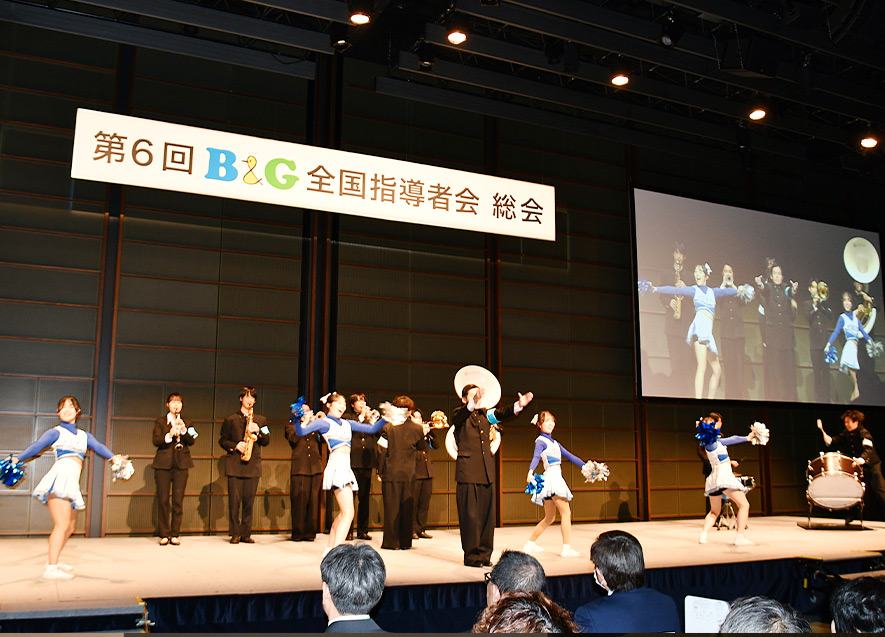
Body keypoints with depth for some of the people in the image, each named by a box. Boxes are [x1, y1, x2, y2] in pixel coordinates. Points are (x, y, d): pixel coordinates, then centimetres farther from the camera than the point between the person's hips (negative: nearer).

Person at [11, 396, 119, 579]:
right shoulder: (56, 432, 8)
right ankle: (51, 569, -11)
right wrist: (18, 458, -22)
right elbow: (37, 446, -6)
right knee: (62, 524, -13)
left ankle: (53, 560, 28)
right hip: (60, 476, -7)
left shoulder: (84, 435, 23)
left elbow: (98, 446, 7)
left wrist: (113, 457, -11)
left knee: (70, 526, 13)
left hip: (72, 482, 7)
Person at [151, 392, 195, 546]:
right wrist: (169, 436, -19)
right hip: (163, 464, -1)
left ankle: (175, 534, 4)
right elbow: (156, 441, -3)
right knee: (163, 500, -3)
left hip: (181, 465, 1)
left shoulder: (186, 422, 14)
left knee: (178, 501, -2)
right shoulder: (160, 422, 11)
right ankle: (164, 535, 6)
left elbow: (191, 441, 0)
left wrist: (183, 430, -17)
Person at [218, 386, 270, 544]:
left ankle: (246, 534, 9)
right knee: (234, 500, -3)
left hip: (253, 465, 1)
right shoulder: (231, 419, 10)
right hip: (234, 464, -1)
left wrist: (258, 431, -8)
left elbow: (267, 441, 10)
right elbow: (222, 440, 9)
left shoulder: (261, 420, 15)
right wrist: (235, 446, -9)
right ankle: (235, 533, 5)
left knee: (249, 500, 1)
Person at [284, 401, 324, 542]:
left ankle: (310, 532, 8)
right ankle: (298, 533, 4)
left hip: (315, 468, 3)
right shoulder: (291, 426, 12)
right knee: (299, 501, -5)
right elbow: (294, 438, -8)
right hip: (299, 468, -3)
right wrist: (305, 422, -5)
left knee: (313, 501, 1)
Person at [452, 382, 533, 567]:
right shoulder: (459, 415, 2)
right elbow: (459, 417, -22)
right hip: (468, 472, -5)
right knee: (470, 515, -3)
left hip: (486, 472, 6)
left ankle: (484, 554, 17)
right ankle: (471, 555, 5)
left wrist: (519, 405, -18)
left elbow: (501, 415, 1)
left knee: (487, 514, 8)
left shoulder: (484, 414, 17)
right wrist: (472, 404, -43)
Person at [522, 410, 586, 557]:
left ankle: (530, 544, 20)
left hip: (556, 478, 9)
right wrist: (530, 472, -39)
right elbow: (536, 457, -22)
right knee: (566, 513, -12)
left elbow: (570, 456, 25)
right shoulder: (541, 441, -5)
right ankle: (566, 548, -12)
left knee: (549, 518, 12)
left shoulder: (555, 443, 22)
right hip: (551, 477, -9)